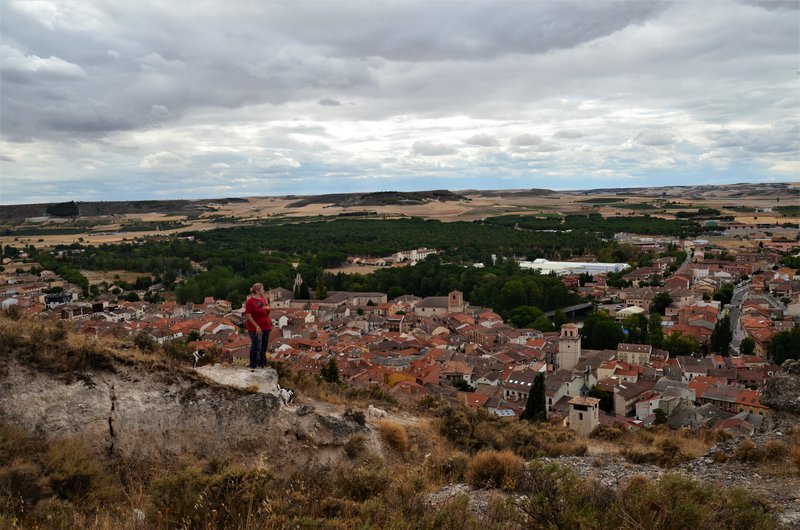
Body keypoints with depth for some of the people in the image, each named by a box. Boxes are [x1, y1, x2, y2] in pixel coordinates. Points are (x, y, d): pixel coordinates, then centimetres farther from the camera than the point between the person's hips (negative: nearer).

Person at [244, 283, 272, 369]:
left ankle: (262, 364, 18)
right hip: (255, 328, -7)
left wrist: (270, 323, 17)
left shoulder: (263, 299, 10)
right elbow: (248, 315, -15)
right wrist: (257, 326, -19)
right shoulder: (250, 301, -12)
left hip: (266, 327, 7)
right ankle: (253, 365, 3)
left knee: (264, 346, 9)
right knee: (256, 347, -6)